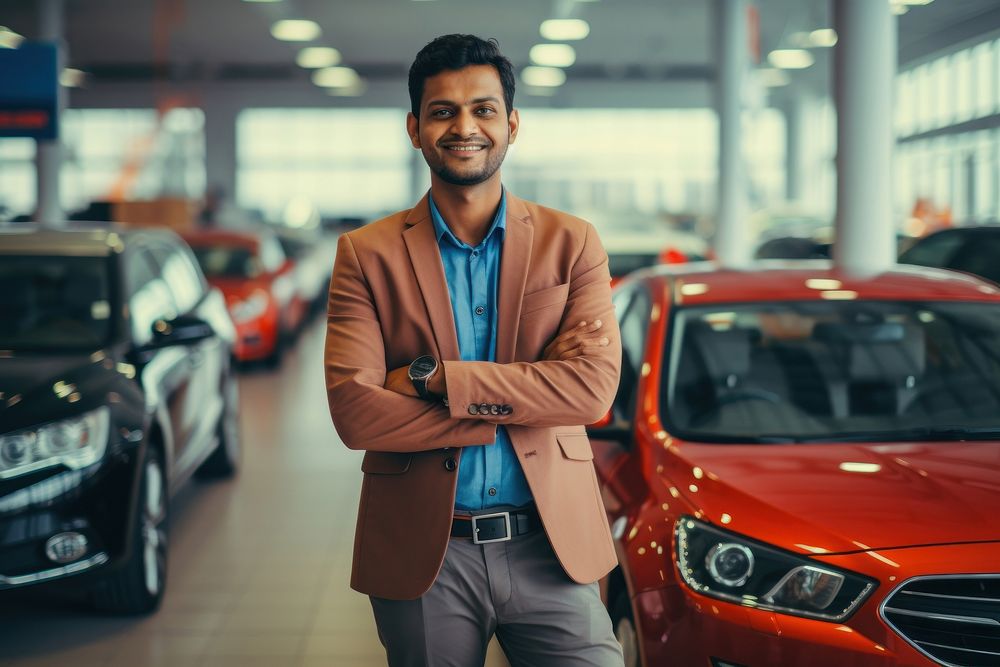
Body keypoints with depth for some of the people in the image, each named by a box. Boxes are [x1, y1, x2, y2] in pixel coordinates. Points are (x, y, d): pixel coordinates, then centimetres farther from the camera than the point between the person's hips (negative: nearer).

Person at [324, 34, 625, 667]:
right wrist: (522, 396, -14)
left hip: (551, 547, 1)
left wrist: (433, 376, -15)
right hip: (423, 559, 0)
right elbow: (354, 411, -12)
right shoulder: (367, 254, 1)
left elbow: (594, 388, -10)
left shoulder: (572, 242, 4)